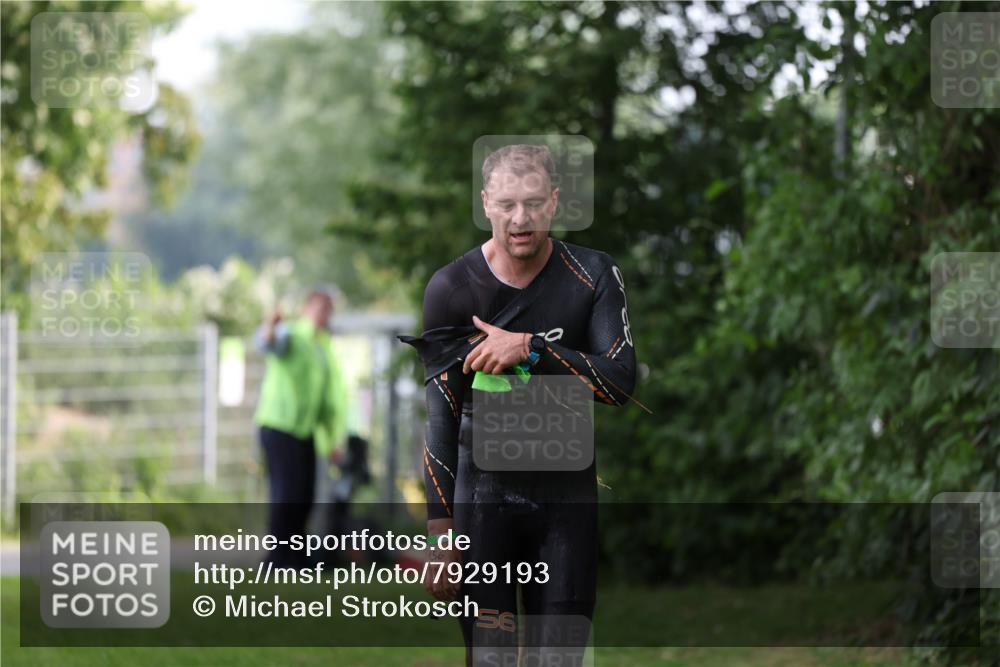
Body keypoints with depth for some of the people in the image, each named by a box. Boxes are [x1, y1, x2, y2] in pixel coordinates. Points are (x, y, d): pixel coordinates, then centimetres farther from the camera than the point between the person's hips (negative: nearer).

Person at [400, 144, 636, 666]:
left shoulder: (593, 276, -1)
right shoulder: (451, 289, -2)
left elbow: (620, 382, -9)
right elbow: (440, 418, -2)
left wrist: (528, 348, -20)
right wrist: (439, 533, -8)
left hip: (568, 494, 1)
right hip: (484, 491, -1)